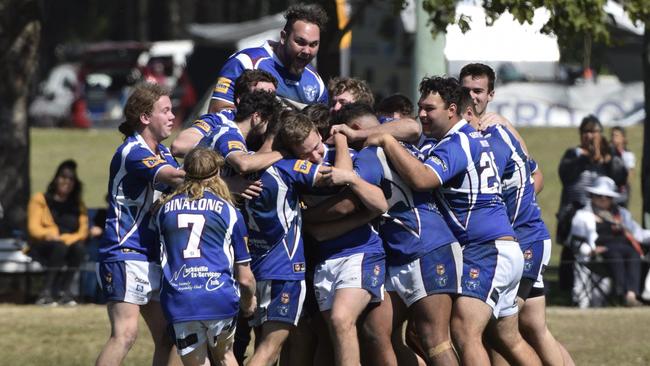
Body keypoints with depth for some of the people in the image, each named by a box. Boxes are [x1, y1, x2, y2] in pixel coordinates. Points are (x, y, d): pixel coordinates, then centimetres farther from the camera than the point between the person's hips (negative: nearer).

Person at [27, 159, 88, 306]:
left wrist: (66, 239, -19)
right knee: (59, 246, -38)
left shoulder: (78, 205, 18)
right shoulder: (40, 199, 9)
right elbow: (34, 228, -2)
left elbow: (83, 232, 4)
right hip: (43, 246, -3)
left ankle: (65, 291, -33)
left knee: (78, 247, -33)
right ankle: (46, 293, -39)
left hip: (69, 243, 3)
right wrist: (49, 235, -25)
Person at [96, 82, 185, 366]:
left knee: (166, 336, 6)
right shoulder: (133, 152, -15)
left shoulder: (161, 152, 17)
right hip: (125, 255, -10)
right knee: (125, 332, -21)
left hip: (153, 256, 10)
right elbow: (173, 177, -29)